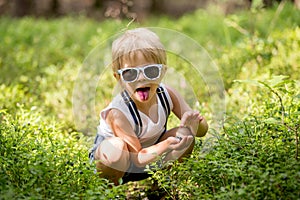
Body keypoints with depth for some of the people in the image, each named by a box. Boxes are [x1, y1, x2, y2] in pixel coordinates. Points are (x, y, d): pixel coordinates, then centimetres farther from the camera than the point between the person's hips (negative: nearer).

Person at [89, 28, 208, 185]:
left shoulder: (167, 94, -18)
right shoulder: (118, 113, -33)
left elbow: (202, 131, -10)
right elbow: (137, 159, -27)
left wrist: (194, 123, -36)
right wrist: (165, 146, -46)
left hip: (150, 149, 5)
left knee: (187, 136, -16)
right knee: (116, 149, -39)